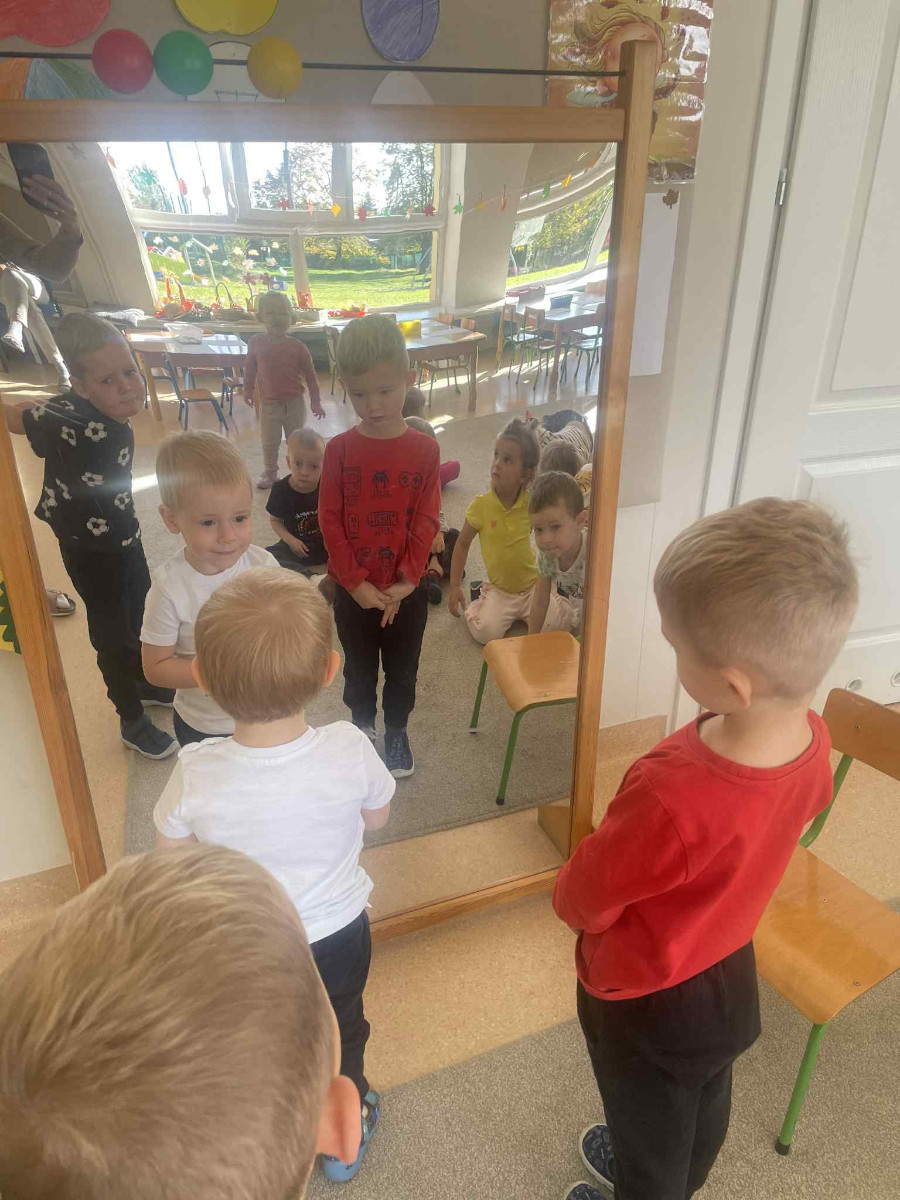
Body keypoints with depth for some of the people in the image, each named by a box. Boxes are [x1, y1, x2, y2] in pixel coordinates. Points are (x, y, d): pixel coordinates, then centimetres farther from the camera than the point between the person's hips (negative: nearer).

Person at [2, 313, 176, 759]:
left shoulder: (116, 414, -10)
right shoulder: (71, 423, -33)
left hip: (124, 536, 7)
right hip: (90, 550, -7)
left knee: (139, 620, 26)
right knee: (114, 636, 10)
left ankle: (148, 685, 52)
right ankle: (133, 722, 33)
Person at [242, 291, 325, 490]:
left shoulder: (298, 346, -10)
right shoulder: (256, 342, -5)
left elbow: (310, 375, -4)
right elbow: (250, 369, 9)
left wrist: (315, 402, -4)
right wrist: (248, 390, 12)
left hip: (294, 403, -1)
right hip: (269, 403, 2)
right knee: (269, 443, 13)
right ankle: (269, 472, 30)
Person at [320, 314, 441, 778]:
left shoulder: (424, 449, -8)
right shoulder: (339, 449, -8)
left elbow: (426, 521, -8)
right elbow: (330, 520, -8)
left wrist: (404, 583, -15)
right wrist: (357, 583, -14)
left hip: (406, 591, 0)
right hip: (353, 591, 0)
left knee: (402, 670, 17)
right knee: (359, 669, 19)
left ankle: (397, 733, 39)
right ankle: (361, 728, 42)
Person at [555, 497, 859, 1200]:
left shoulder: (671, 800, -46)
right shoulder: (810, 737, -22)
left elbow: (587, 898, -27)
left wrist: (566, 900, -3)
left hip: (648, 1007, -7)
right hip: (731, 975, 7)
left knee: (651, 1141, 26)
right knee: (705, 1107, 35)